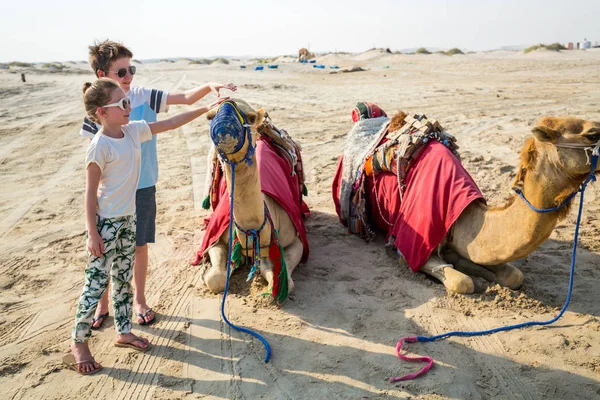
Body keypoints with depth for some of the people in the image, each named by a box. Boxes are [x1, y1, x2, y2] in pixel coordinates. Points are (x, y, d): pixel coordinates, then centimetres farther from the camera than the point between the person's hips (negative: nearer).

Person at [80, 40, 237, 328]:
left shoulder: (144, 97, -5)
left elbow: (186, 98, -8)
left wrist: (209, 86, -26)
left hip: (143, 187, 1)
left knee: (140, 245, 12)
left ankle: (139, 300, 32)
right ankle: (102, 303, 31)